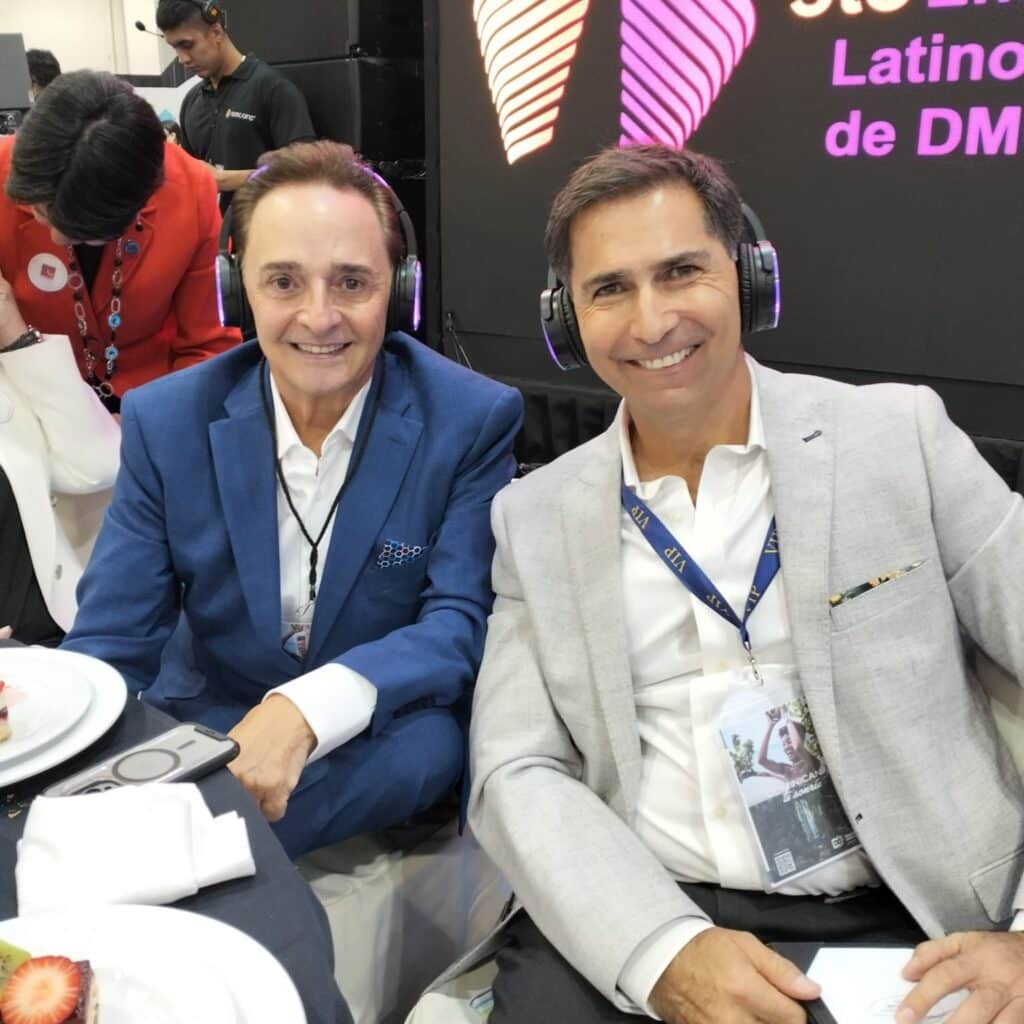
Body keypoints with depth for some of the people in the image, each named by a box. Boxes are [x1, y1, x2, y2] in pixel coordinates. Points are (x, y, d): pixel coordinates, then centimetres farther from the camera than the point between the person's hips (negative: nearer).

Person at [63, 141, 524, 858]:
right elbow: (110, 645, -6)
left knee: (428, 741, -34)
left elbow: (464, 622, -16)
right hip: (199, 735, 1)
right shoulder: (164, 422, -5)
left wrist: (308, 709, -34)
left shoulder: (472, 420, -11)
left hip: (376, 747, 0)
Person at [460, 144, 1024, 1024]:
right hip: (635, 929, 1)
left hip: (899, 930, 0)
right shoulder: (536, 517, 5)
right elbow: (518, 774, 0)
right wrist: (663, 951, -16)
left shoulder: (899, 434, 0)